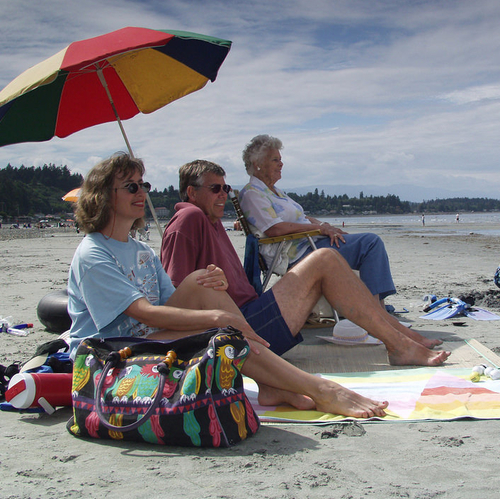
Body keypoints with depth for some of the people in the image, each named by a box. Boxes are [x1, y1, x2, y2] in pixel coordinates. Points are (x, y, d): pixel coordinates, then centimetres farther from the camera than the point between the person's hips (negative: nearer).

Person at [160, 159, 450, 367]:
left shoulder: (212, 222, 23)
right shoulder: (190, 219, -8)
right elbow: (177, 293, -16)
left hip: (251, 313, 10)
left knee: (326, 263, 8)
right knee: (323, 261, -13)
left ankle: (403, 335, 5)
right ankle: (400, 346, -11)